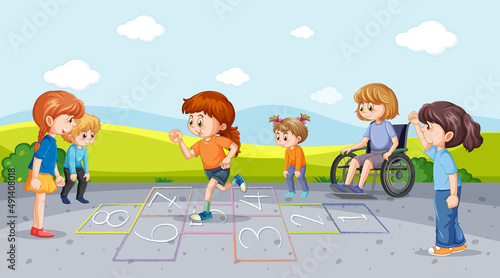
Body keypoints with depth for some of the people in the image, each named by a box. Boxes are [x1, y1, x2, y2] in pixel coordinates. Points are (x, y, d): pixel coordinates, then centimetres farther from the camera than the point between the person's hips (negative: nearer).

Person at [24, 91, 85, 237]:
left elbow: (53, 160, 21)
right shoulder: (47, 141, -20)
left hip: (45, 176, 10)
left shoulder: (51, 142, 11)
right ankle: (39, 229, 2)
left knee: (39, 200, 12)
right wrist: (35, 178, -24)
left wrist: (57, 176, 27)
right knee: (40, 199, -5)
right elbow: (37, 158, -22)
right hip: (40, 175, -10)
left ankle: (35, 228, 19)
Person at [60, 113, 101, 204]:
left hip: (79, 167, 6)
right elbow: (71, 161, -30)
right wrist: (73, 172, -30)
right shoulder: (72, 148, -30)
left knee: (84, 180, 0)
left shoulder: (84, 150, -10)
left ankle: (79, 196, 17)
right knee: (70, 182, -14)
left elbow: (85, 161, -4)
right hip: (68, 168, -6)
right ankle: (63, 195, 11)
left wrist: (86, 172, -3)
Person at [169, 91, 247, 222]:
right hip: (209, 171, 7)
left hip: (221, 169, -7)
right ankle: (237, 179, 46)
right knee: (222, 188, 21)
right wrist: (180, 141, -13)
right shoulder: (200, 144, -5)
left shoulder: (218, 140, -24)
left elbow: (235, 146, -26)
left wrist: (228, 158, -41)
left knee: (209, 187, -19)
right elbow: (188, 155, -7)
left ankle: (206, 213, -12)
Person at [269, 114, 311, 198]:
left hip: (301, 165, -7)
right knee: (288, 177, 2)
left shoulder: (298, 149, -27)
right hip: (292, 165, 7)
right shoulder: (287, 150, -6)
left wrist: (297, 170, -28)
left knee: (300, 177, -17)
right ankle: (291, 191, 15)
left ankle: (305, 190, 4)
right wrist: (285, 169, 3)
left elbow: (299, 160, -27)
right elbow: (286, 160, 2)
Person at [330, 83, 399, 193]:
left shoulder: (387, 125, -7)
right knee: (354, 160, -17)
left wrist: (389, 153, -25)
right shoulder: (371, 127, 11)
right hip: (372, 153, 6)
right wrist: (350, 148, 2)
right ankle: (346, 185, -24)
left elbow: (395, 142, -8)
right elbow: (363, 142, 13)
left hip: (384, 155, -6)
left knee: (367, 162, -34)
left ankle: (359, 187, -34)